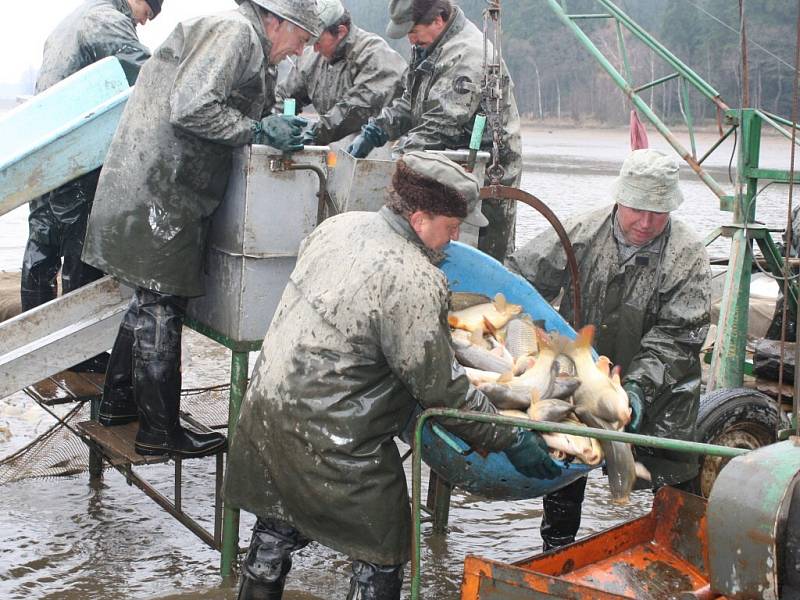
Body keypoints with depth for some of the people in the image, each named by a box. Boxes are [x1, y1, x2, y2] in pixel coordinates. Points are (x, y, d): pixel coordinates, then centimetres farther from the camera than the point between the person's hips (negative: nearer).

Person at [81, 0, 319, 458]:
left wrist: (280, 129, 11)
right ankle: (159, 432, 7)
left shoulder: (247, 45, 20)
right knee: (161, 308, -2)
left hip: (155, 191, 10)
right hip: (160, 193, -10)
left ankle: (118, 402, 32)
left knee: (149, 301, 20)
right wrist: (259, 132, -17)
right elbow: (192, 110, -23)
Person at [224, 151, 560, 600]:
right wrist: (512, 441, -8)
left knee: (280, 528, 25)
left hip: (267, 406, 8)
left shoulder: (339, 226, 2)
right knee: (381, 555, 9)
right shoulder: (415, 281, -22)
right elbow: (441, 389, -17)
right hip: (332, 441, -8)